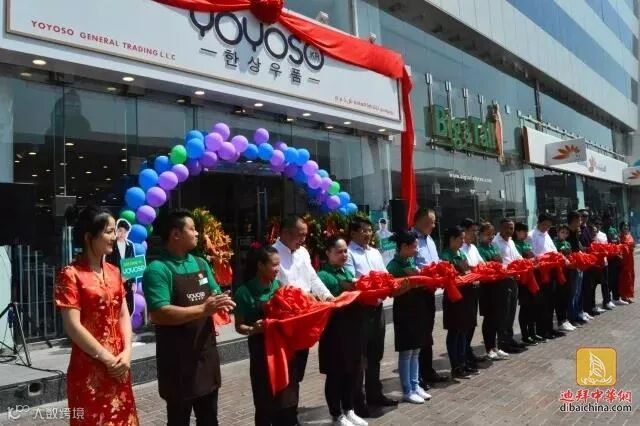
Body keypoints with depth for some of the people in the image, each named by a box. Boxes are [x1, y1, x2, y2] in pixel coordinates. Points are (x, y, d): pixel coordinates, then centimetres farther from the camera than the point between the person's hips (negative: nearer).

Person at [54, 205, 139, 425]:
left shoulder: (114, 272, 7)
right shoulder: (71, 275, -12)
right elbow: (72, 326, -16)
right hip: (89, 369, -6)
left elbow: (123, 315, 7)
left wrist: (126, 352, -7)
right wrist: (107, 358, -13)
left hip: (119, 366, 6)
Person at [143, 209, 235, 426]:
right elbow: (159, 314, -25)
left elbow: (215, 296, 14)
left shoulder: (201, 264, 8)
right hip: (178, 358, -6)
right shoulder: (158, 269, -15)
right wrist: (203, 310, -25)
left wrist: (220, 303, -10)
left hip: (206, 352, 7)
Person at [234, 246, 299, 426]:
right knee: (265, 402, 6)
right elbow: (239, 326, -6)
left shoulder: (280, 287, 2)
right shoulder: (245, 292, -10)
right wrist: (252, 329, -25)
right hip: (261, 352, -4)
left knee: (288, 400, 10)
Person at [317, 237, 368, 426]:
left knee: (353, 371, 16)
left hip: (354, 329, 7)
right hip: (335, 331, -7)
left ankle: (349, 410, 32)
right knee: (335, 374, 6)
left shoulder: (347, 271, 12)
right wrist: (345, 293, -25)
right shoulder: (323, 275, -10)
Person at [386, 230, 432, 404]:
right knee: (406, 352, 0)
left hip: (418, 308, 8)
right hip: (404, 311, -8)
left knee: (416, 350, 14)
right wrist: (411, 283, -26)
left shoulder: (413, 261, 9)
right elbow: (393, 292, -19)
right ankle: (407, 391, 10)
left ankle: (415, 386, 24)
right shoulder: (394, 265, -14)